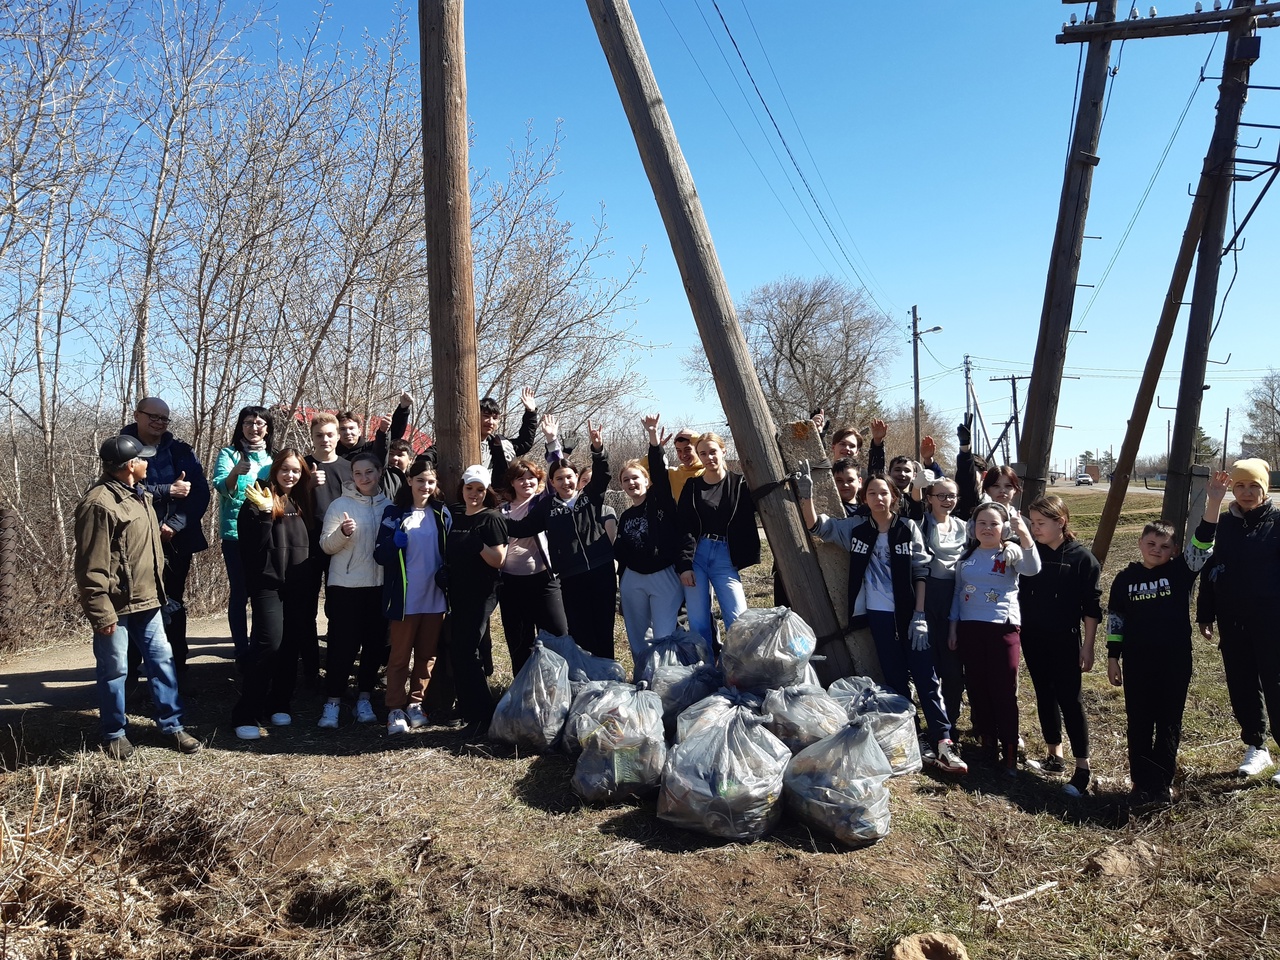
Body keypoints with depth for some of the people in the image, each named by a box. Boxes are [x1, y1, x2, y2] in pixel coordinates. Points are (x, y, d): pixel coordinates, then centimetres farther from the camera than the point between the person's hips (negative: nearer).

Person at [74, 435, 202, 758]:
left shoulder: (138, 495, 12)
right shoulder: (99, 503, -18)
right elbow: (92, 566, -19)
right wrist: (101, 612, -19)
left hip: (146, 599, 8)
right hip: (116, 605, -8)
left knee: (162, 661, 11)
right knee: (114, 671, 7)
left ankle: (172, 726, 20)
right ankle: (114, 734, 22)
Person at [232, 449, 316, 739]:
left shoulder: (304, 503, 11)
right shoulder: (259, 500, -4)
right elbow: (252, 546, -14)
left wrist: (312, 583, 12)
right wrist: (264, 512, -24)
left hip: (299, 587, 5)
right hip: (268, 584, -5)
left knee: (291, 646, 7)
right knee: (269, 645, -14)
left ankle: (279, 705, 20)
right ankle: (246, 714, -6)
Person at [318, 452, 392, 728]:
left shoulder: (389, 506, 8)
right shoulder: (340, 505, -2)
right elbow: (326, 545, -5)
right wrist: (343, 532, -23)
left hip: (380, 585, 3)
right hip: (345, 586, -3)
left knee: (374, 643, 8)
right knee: (343, 645, -3)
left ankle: (364, 699, 20)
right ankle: (332, 702, 8)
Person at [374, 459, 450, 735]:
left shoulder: (442, 513, 6)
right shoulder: (394, 513, -2)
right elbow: (380, 554, -6)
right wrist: (394, 543, -25)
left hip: (434, 596, 3)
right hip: (405, 598, -3)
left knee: (427, 654, 10)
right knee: (400, 655, 3)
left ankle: (415, 703, 23)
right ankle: (395, 709, 9)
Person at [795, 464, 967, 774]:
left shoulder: (908, 528, -1)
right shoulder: (856, 527, 3)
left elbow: (921, 571, -2)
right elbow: (817, 526, 0)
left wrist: (919, 614, -7)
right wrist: (806, 495, -17)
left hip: (908, 613, -1)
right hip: (878, 614, 2)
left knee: (925, 676, -4)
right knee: (896, 679, 7)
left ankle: (942, 741, -2)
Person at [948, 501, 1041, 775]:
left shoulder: (1010, 552, -4)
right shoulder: (967, 555, 9)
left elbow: (1032, 569, -26)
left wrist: (1025, 534, -41)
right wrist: (953, 627, 10)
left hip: (1003, 627, -4)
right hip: (969, 627, 4)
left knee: (1004, 691, -2)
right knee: (976, 687, 10)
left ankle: (1009, 754, 6)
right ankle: (987, 740, 26)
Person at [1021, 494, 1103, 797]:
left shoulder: (1082, 558, -8)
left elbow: (1092, 607, -6)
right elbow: (1019, 592, 6)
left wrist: (1087, 647, -8)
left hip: (1064, 640, -4)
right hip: (1033, 638, 4)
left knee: (1070, 700, -2)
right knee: (1044, 695, 12)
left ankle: (1083, 767, 4)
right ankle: (1054, 754, 25)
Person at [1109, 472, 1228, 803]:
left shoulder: (1181, 572, -2)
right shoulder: (1126, 577, 1)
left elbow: (1202, 543, -17)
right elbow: (1115, 618, 6)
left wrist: (1214, 502, -29)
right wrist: (1113, 658, 4)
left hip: (1175, 661, -1)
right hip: (1137, 662, 1)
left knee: (1169, 724, 9)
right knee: (1139, 724, 8)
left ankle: (1163, 782, 23)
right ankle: (1142, 783, 19)